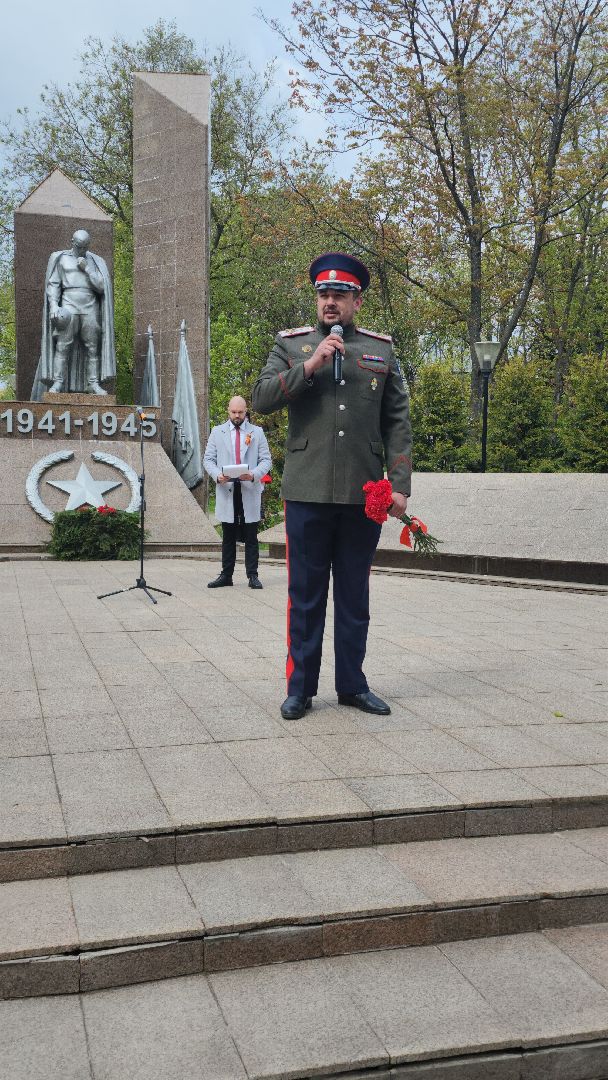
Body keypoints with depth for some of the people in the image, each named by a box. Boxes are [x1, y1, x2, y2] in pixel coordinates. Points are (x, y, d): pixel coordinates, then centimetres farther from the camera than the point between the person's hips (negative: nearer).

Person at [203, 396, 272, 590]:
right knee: (228, 536, 5)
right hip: (227, 490, 1)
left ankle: (253, 576, 4)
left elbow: (266, 460, 5)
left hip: (250, 490, -1)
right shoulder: (217, 432, 11)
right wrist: (217, 475, -13)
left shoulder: (257, 432, 9)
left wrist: (254, 474, -15)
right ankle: (226, 575, 9)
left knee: (251, 537, 1)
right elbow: (208, 459, 8)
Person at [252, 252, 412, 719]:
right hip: (308, 493, -1)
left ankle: (352, 684, 21)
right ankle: (300, 688, 15)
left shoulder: (382, 350, 11)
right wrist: (311, 365, -14)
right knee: (306, 596, 4)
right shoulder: (291, 344, 8)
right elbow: (262, 398, -4)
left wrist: (400, 485, 0)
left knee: (355, 595, 10)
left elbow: (398, 422, 8)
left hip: (363, 495, 2)